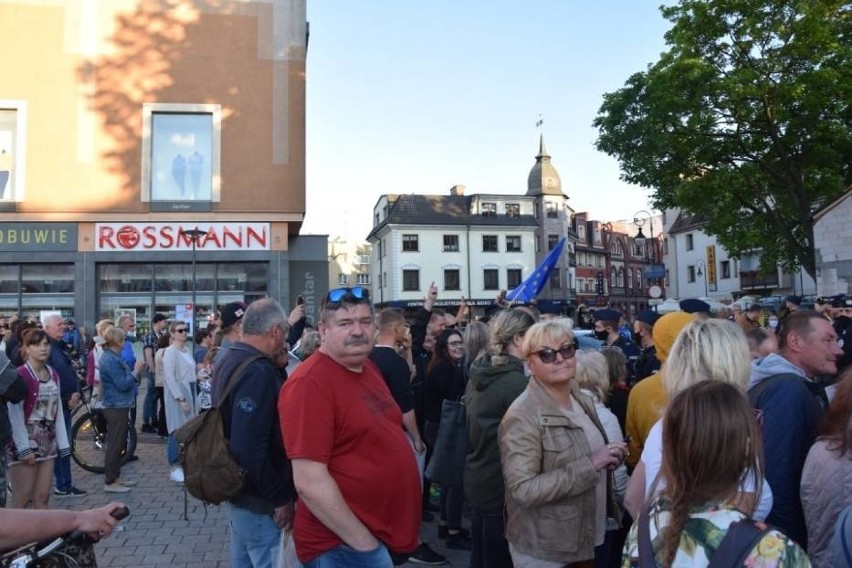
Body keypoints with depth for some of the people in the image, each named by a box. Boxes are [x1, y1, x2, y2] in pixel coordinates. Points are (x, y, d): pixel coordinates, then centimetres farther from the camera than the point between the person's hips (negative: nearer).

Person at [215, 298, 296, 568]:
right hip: (258, 498, -10)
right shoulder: (258, 371, -25)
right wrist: (280, 498, -21)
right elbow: (251, 449, -30)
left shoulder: (229, 361, 7)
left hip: (237, 489, 10)